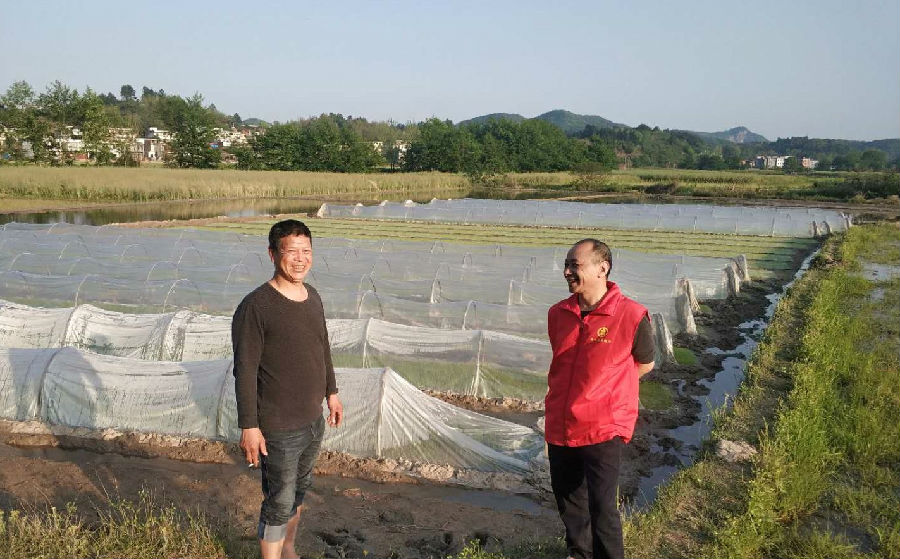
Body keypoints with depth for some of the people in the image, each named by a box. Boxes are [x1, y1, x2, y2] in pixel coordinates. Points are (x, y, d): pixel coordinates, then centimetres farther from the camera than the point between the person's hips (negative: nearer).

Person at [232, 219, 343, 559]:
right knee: (279, 504, 5)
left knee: (300, 489, 24)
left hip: (314, 420, 8)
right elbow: (245, 372, -19)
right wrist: (249, 426, -19)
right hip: (279, 429, -7)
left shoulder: (313, 297, 3)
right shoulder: (255, 307, -20)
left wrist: (331, 391, 19)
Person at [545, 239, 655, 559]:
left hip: (602, 428, -5)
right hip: (559, 426, 6)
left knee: (601, 508, -4)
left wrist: (604, 388, 8)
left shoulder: (631, 316, -14)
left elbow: (645, 364, 4)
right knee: (567, 501, 20)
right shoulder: (558, 314, 1)